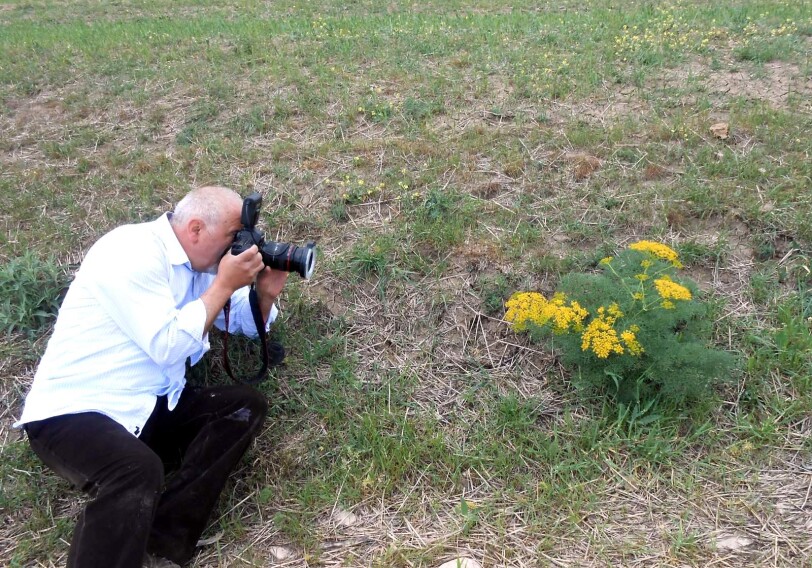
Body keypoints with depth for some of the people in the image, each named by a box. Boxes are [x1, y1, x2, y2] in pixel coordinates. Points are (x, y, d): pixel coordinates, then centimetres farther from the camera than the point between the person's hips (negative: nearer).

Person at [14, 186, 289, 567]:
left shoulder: (199, 263, 10)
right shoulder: (132, 253, -16)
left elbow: (247, 324, 19)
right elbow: (169, 346, -24)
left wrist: (266, 292, -3)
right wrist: (224, 284, -17)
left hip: (149, 408, 9)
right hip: (74, 412, -8)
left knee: (246, 405, -11)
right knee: (140, 469, -37)